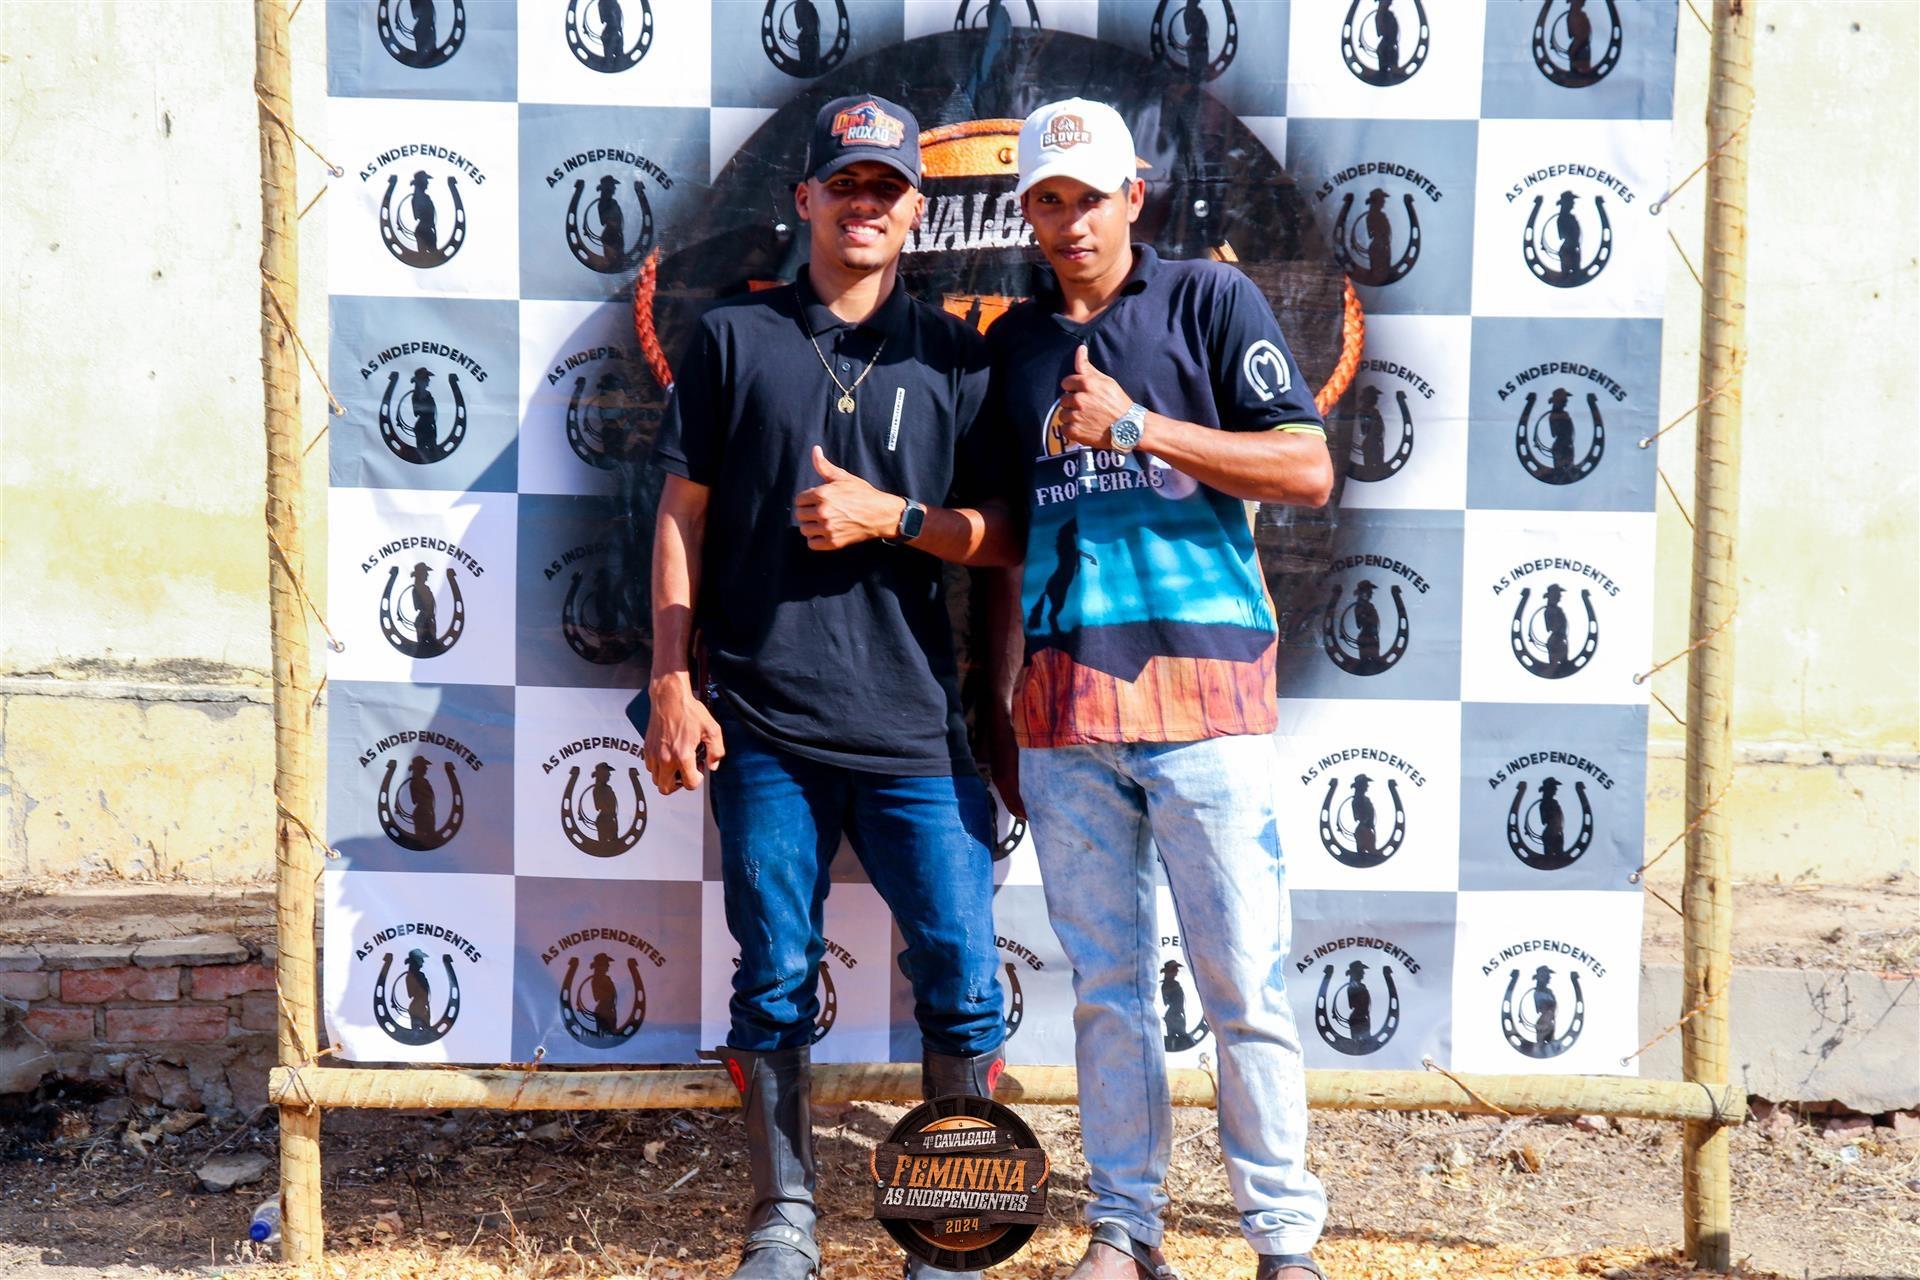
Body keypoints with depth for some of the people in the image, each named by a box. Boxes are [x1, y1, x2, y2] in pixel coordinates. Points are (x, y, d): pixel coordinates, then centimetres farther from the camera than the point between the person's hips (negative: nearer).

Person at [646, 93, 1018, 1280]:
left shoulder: (955, 355, 9)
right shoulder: (735, 337, 8)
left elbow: (1006, 536, 6)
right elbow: (683, 515, 6)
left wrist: (891, 518, -11)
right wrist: (673, 685, 0)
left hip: (915, 725, 0)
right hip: (762, 721, 0)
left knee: (964, 982, -1)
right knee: (775, 985, 6)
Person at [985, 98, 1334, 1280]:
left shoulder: (1211, 300, 5)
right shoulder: (1014, 344, 17)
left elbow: (1310, 472, -3)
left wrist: (1140, 427, -9)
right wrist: (991, 702, 18)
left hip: (1201, 685, -3)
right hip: (1061, 700, 4)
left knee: (1246, 985, -3)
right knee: (1107, 985, 7)